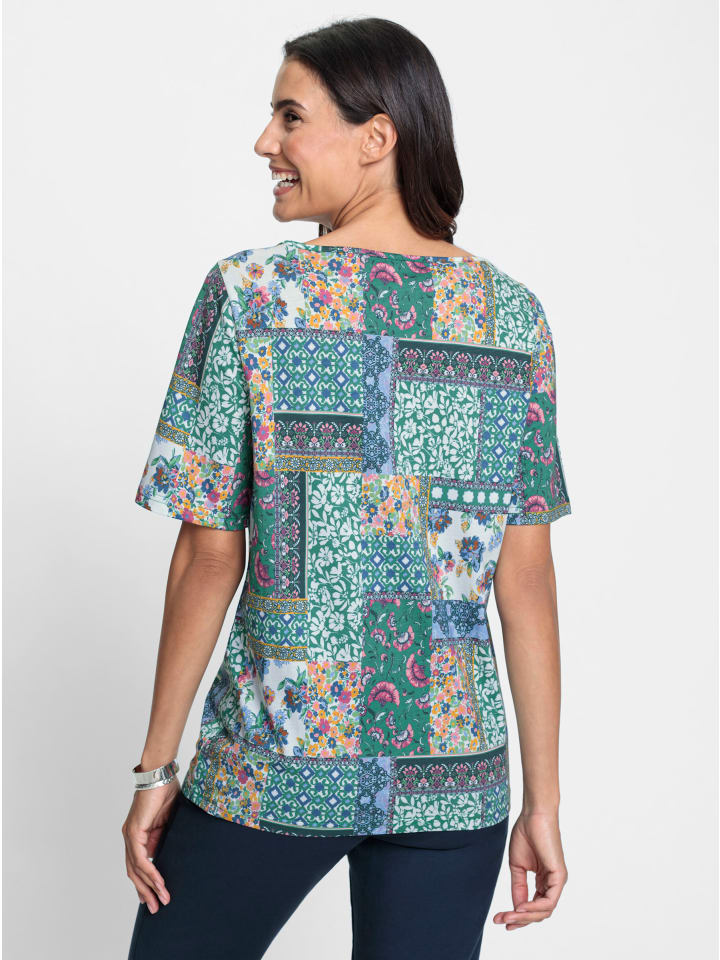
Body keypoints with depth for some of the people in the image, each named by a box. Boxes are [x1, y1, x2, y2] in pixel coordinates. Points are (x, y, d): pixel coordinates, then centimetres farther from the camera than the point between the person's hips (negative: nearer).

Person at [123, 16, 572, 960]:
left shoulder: (246, 293, -9)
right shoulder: (513, 314, 0)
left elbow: (208, 560, -8)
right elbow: (528, 580, -1)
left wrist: (157, 767, 3)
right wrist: (543, 798, 6)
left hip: (271, 769, -2)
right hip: (456, 775, 3)